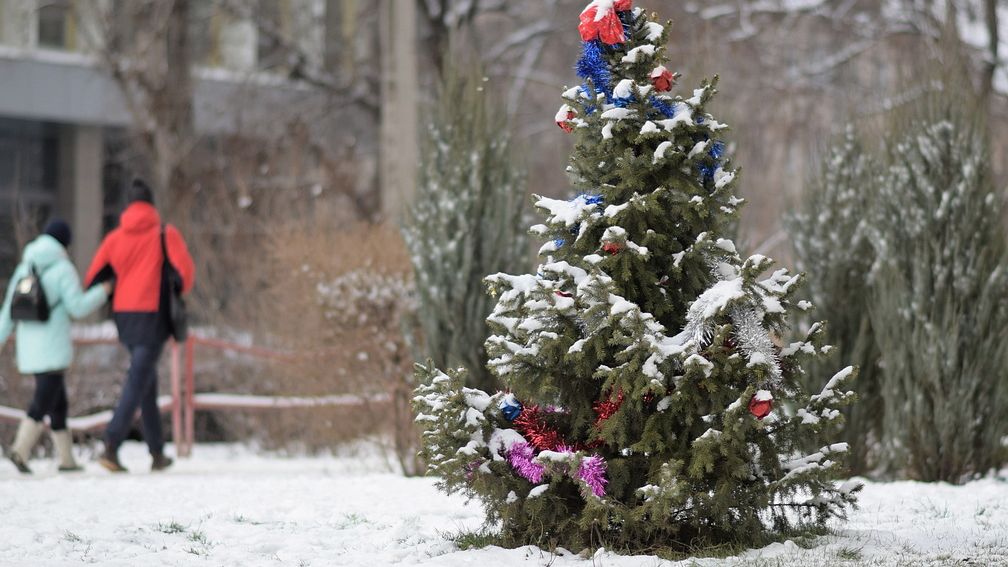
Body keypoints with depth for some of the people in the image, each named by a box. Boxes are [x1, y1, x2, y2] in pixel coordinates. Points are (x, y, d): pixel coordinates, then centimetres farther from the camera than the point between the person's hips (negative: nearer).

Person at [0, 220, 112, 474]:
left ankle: (66, 458, 17)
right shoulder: (63, 269, -7)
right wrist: (103, 291, 0)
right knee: (42, 402, -11)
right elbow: (78, 307, -14)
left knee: (58, 400, 16)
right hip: (53, 348, -7)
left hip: (29, 348, 7)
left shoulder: (24, 268, 12)